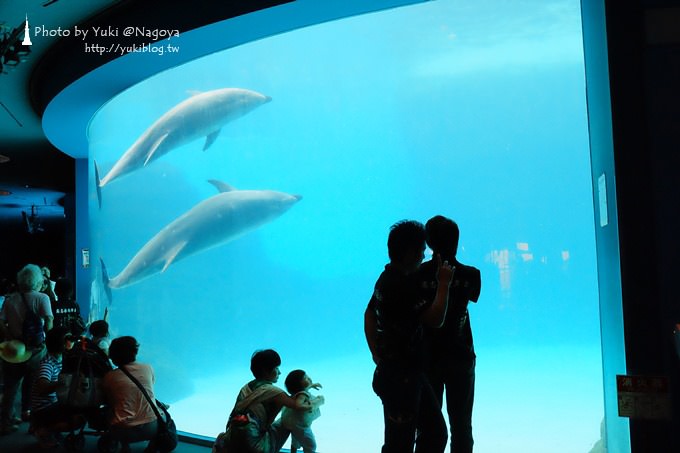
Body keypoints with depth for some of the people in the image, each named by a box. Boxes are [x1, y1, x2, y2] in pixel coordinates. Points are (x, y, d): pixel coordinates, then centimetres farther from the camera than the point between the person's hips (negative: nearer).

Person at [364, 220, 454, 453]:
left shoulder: (387, 279, 9)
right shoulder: (401, 285, -23)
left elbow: (369, 314, 19)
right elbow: (436, 319, -25)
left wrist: (377, 353, 18)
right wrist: (444, 283, -14)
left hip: (409, 374, 10)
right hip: (401, 378, -10)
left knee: (435, 432, 19)